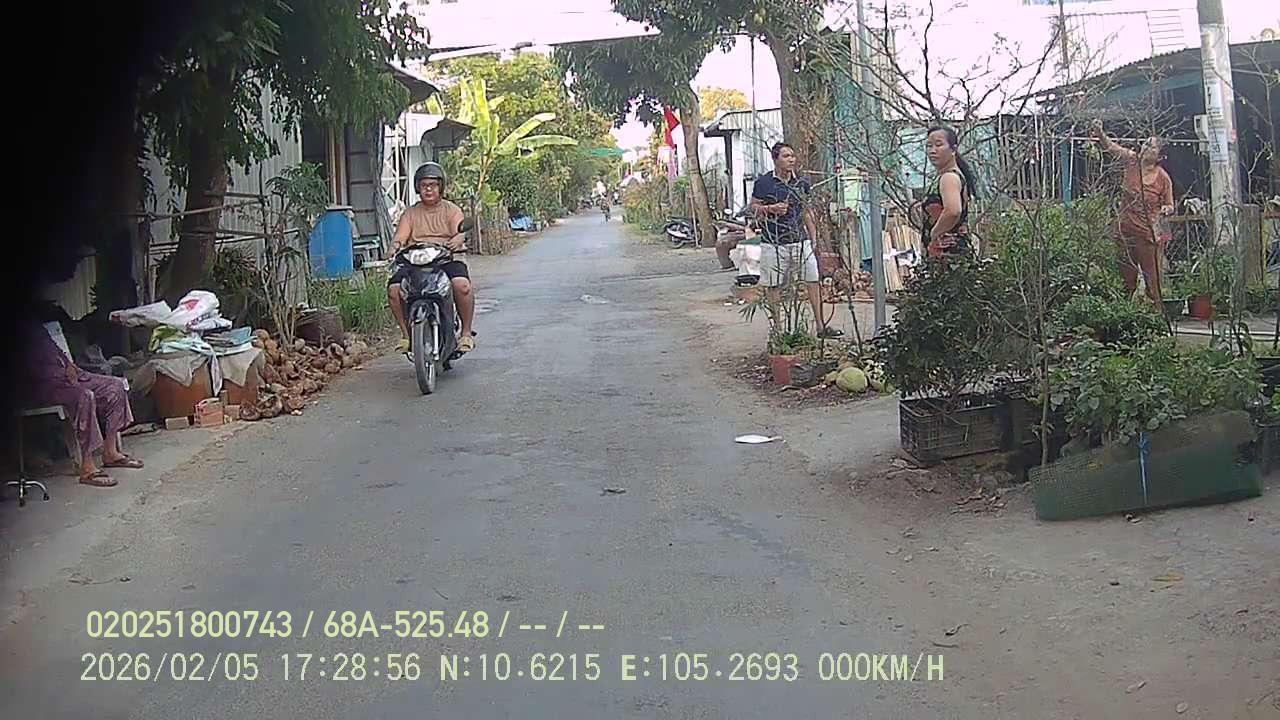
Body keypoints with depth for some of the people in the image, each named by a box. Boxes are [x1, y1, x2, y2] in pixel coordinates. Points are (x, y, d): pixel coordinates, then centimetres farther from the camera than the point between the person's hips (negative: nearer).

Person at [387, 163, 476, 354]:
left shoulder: (452, 210, 13)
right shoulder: (410, 213, 18)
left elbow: (460, 232, -5)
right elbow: (400, 236, 6)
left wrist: (458, 240, -30)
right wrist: (396, 246, -19)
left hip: (447, 259, -2)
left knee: (462, 284, -34)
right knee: (394, 288, -24)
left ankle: (466, 332, -16)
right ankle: (406, 333, -4)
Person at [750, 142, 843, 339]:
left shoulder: (801, 183, 10)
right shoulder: (763, 182, -3)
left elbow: (806, 213, 17)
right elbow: (753, 208, 2)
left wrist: (814, 239, 13)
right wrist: (771, 208, -16)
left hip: (800, 241, 4)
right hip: (774, 243, -4)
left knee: (814, 282, -1)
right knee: (774, 289, 3)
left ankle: (821, 326, 4)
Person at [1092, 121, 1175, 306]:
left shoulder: (1163, 178, -3)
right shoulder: (1132, 161, 1)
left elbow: (1170, 206, 7)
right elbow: (1110, 146, -11)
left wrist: (1166, 209, -16)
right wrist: (1100, 132, -29)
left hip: (1148, 235, -3)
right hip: (1125, 232, 3)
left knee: (1152, 281, -2)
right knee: (1127, 282, 9)